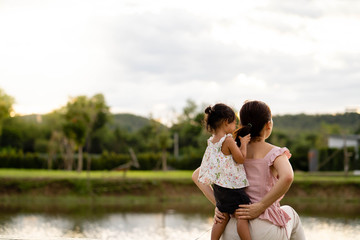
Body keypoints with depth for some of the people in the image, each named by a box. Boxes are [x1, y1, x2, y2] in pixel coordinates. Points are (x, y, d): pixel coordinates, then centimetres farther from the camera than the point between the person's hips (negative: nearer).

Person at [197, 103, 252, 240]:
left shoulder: (212, 141, 6)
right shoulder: (228, 140, -17)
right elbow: (241, 159, -13)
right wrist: (243, 143, -1)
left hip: (218, 186, 8)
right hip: (232, 186, -8)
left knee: (223, 217, 16)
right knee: (242, 216, -4)